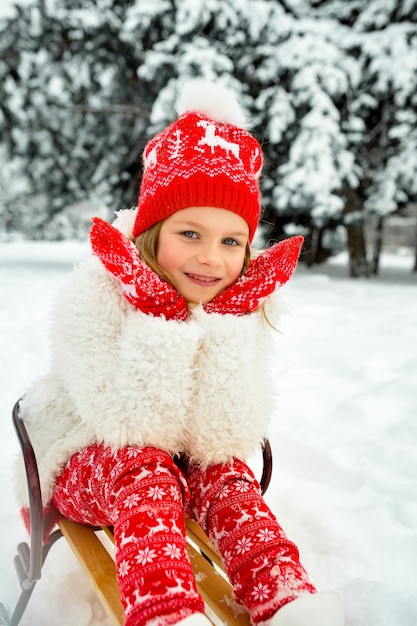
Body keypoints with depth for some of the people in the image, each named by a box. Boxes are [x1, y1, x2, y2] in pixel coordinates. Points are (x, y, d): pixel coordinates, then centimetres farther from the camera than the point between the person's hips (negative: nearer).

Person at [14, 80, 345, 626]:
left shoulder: (244, 309, -14)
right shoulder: (97, 295, -24)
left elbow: (228, 436, -23)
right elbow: (128, 425, -31)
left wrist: (225, 330, -31)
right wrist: (161, 327, -39)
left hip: (182, 460, 4)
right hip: (81, 461, -3)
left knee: (228, 477, -26)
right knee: (146, 473, -34)